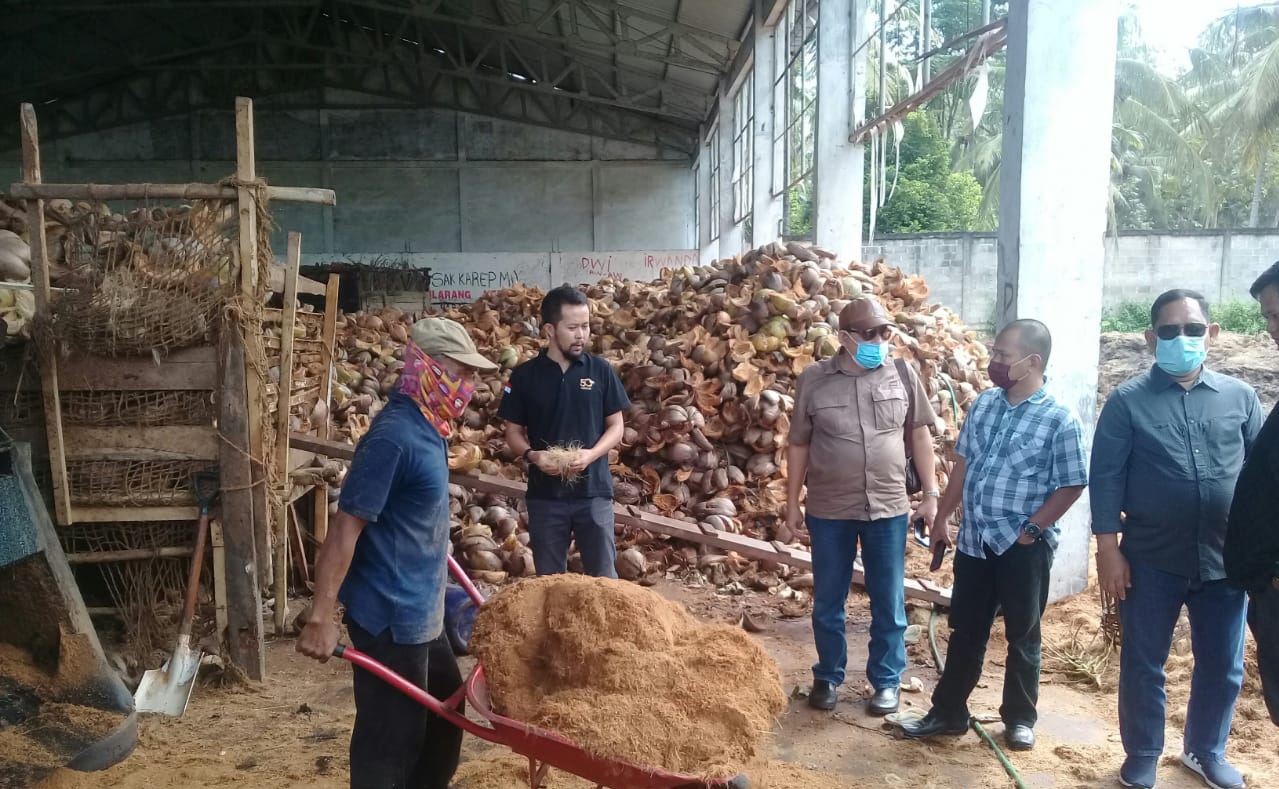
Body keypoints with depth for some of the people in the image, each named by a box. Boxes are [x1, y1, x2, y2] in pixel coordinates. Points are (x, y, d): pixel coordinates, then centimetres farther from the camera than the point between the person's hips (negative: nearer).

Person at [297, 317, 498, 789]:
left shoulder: (426, 428, 6)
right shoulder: (394, 436, -22)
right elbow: (346, 527, -23)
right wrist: (320, 618, -23)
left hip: (420, 610, 10)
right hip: (389, 615, -10)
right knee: (391, 735, 4)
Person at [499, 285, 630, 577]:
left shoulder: (601, 370, -1)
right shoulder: (525, 375, -1)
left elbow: (616, 426, 3)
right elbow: (513, 432, 4)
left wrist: (590, 454, -15)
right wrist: (532, 455, -16)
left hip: (594, 490, 0)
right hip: (545, 494, 0)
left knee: (603, 576, 7)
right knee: (549, 579, 12)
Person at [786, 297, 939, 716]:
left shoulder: (903, 375, -3)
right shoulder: (813, 380, -6)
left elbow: (920, 435, 6)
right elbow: (798, 444, 1)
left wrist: (931, 493, 4)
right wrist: (792, 501, 2)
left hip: (888, 508, 1)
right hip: (829, 510, 0)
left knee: (888, 603, 10)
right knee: (828, 602, 12)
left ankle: (887, 681, 27)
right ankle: (828, 677, 31)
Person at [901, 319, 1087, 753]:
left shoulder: (1060, 419, -13)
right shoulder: (984, 404, 3)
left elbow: (1071, 485, -10)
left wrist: (1031, 529, -13)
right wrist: (942, 517, 11)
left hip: (1023, 548, -5)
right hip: (974, 540, 5)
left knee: (1022, 636, 12)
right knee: (965, 632, 14)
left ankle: (1020, 718, 28)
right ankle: (948, 712, 26)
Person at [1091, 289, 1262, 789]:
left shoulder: (1240, 398, 3)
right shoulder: (1128, 402, -5)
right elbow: (1106, 477, -6)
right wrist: (1108, 549, -10)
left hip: (1226, 559, 3)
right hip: (1151, 560, -2)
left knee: (1223, 667, 15)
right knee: (1143, 665, 9)